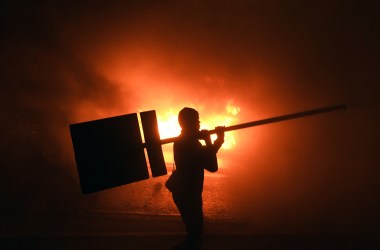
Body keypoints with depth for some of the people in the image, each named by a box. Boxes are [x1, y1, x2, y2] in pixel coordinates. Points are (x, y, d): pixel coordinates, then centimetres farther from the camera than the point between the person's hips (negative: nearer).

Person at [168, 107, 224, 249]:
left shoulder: (184, 140, 5)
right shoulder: (190, 144, -25)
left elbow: (206, 155, 15)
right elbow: (212, 166, -25)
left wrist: (219, 138, 5)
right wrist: (208, 141, -17)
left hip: (184, 192, 10)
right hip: (188, 195, -10)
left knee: (194, 231, 23)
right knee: (195, 234, 2)